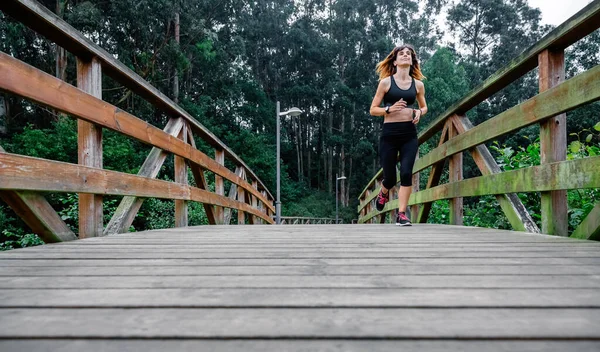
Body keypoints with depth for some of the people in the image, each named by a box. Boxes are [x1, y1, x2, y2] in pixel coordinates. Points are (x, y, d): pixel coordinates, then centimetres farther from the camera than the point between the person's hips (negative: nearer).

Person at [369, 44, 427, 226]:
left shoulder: (418, 84, 8)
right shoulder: (386, 82, 0)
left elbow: (424, 106, 23)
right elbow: (373, 110, 1)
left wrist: (419, 112, 0)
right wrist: (389, 109, -18)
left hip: (410, 134, 2)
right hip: (389, 133, -2)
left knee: (406, 173, -11)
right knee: (390, 177, 5)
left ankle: (401, 214, 0)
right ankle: (383, 193, 42)